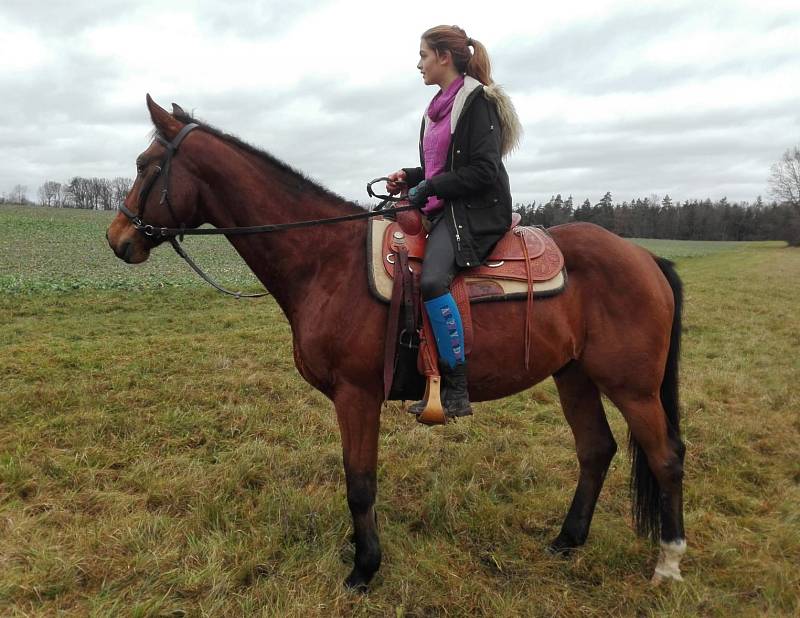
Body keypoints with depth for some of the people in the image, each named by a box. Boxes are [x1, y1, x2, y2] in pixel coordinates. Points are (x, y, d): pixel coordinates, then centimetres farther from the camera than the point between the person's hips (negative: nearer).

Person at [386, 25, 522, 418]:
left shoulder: (477, 101, -6)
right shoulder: (438, 108, 20)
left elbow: (483, 171, -15)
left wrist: (431, 187, -16)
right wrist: (409, 177, 9)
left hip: (476, 213, -10)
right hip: (440, 211, 10)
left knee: (432, 279, -32)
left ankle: (456, 389, -25)